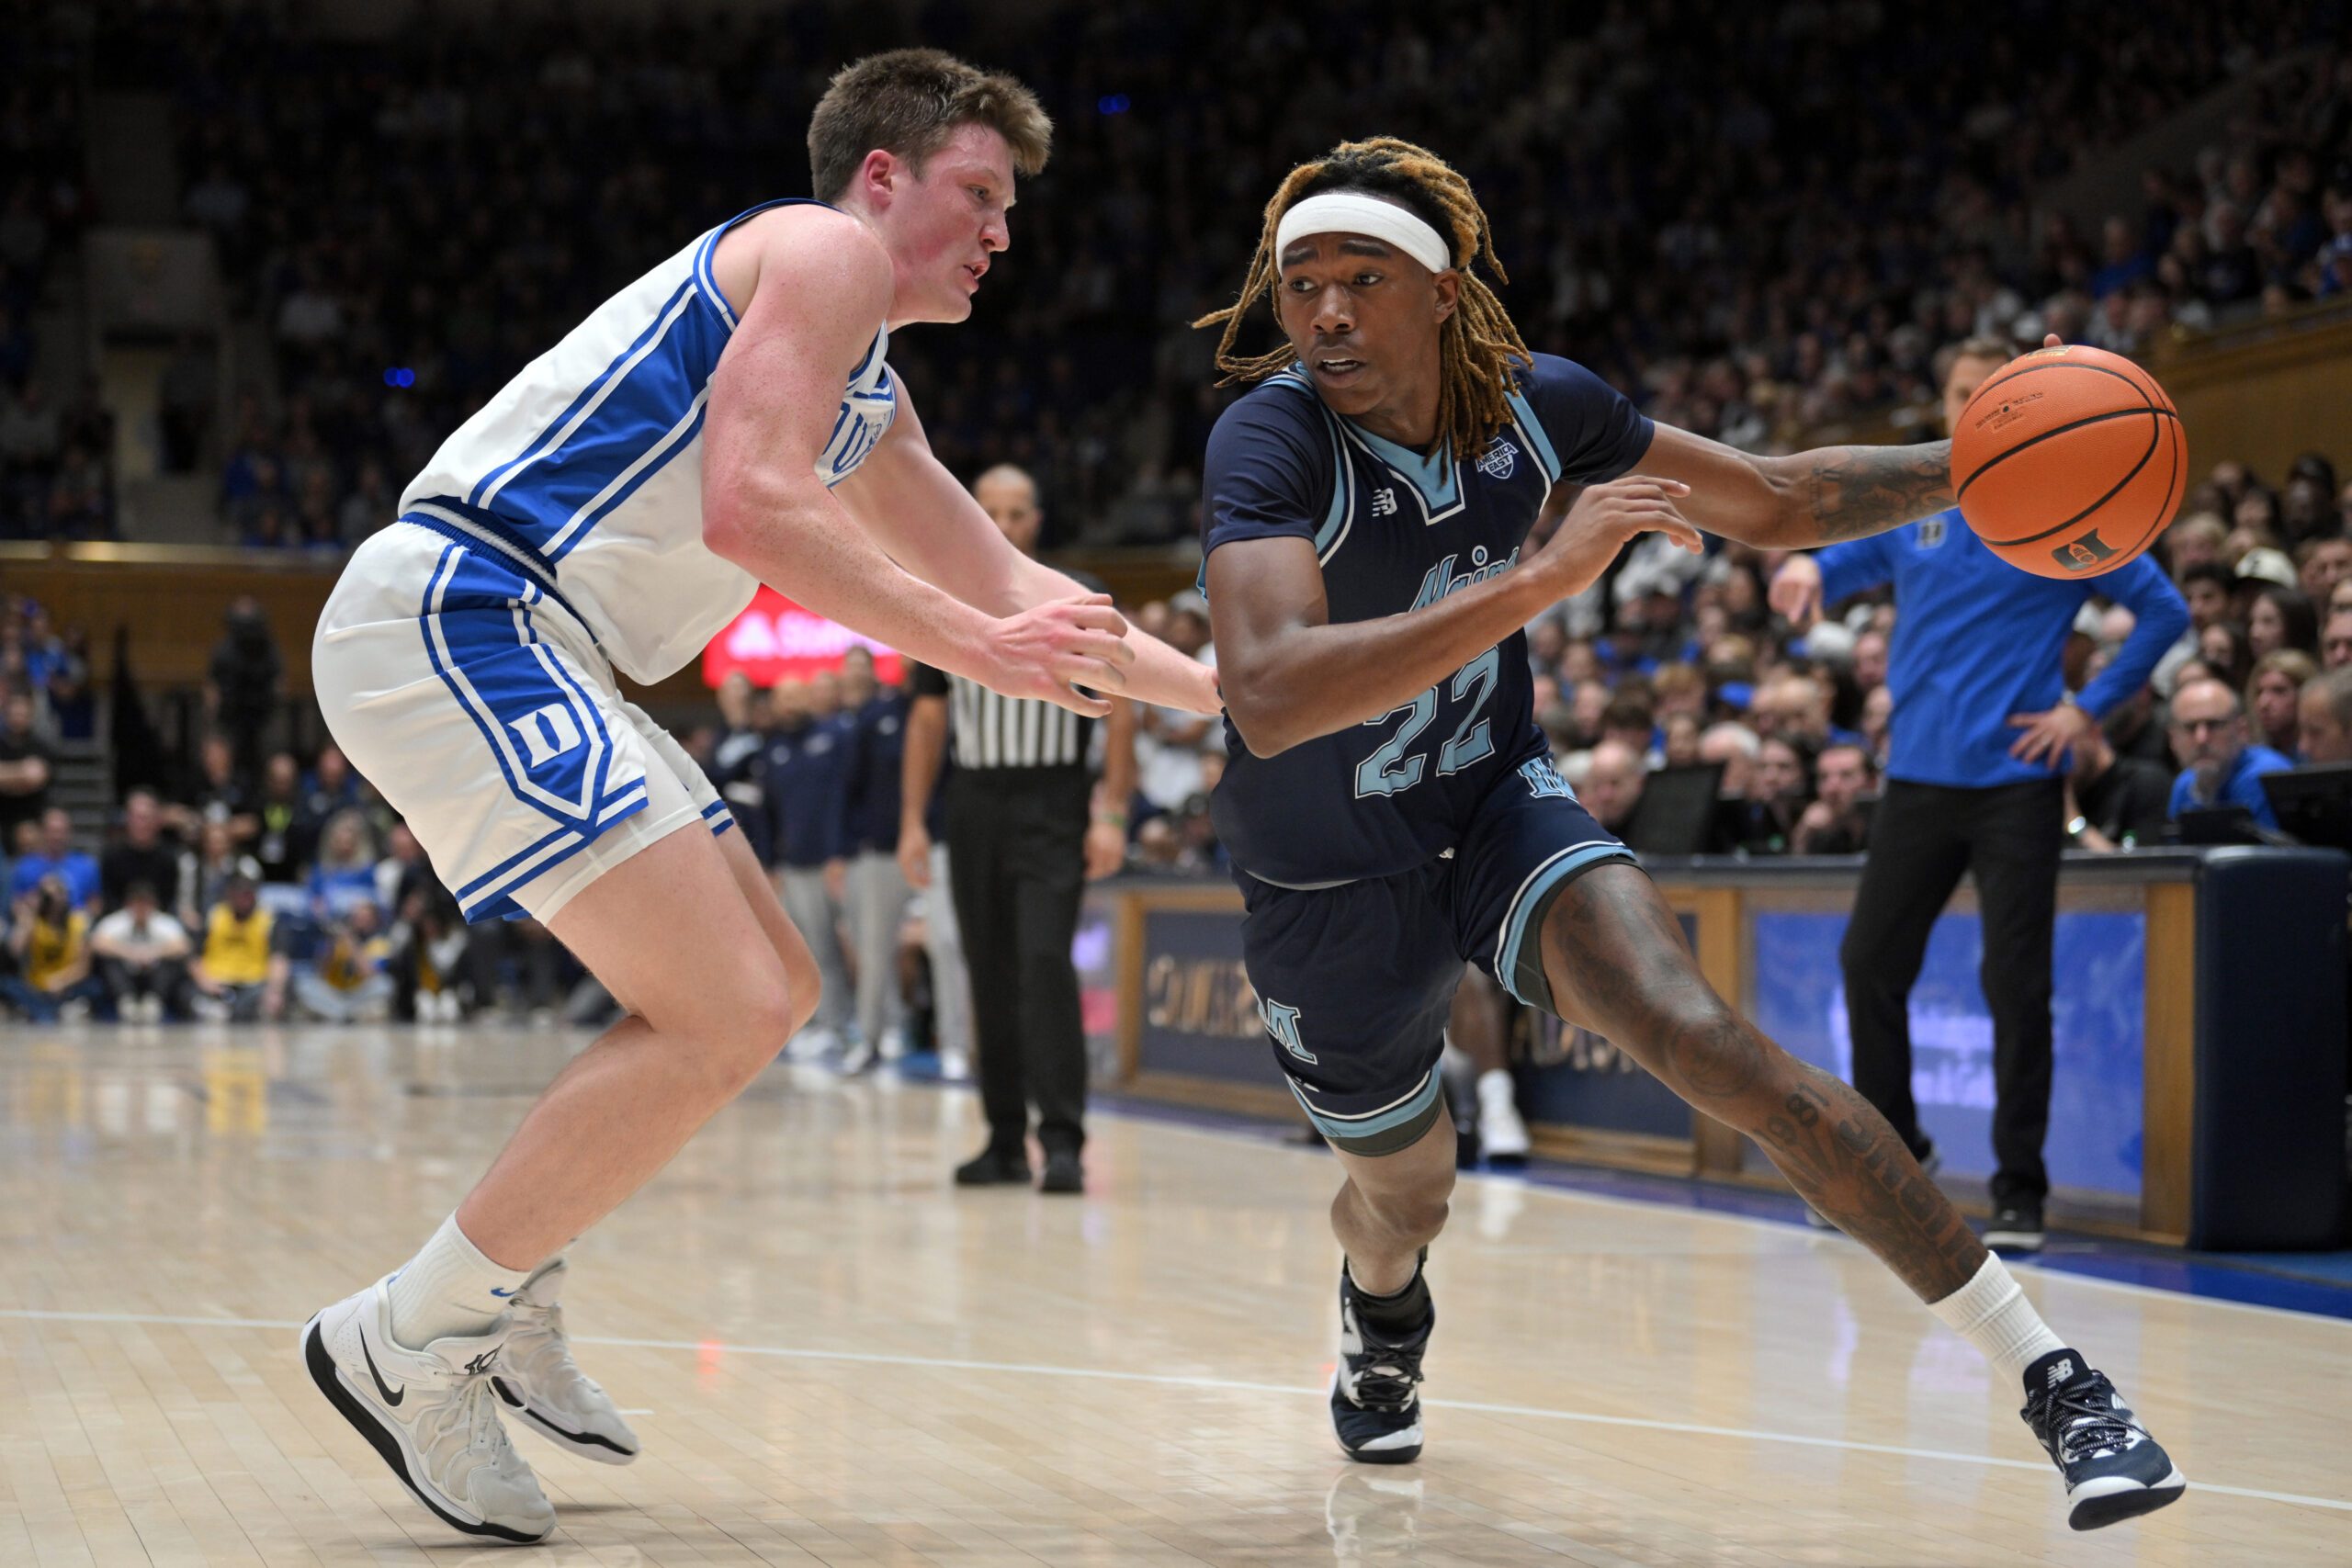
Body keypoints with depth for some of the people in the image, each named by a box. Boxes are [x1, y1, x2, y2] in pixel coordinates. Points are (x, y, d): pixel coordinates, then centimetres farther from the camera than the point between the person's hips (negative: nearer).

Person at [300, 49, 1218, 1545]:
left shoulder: (872, 401, 27)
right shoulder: (825, 248, -4)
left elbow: (1001, 580, 34)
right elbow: (749, 509, -17)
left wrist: (1219, 687, 29)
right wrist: (981, 651, -12)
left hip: (505, 649, 11)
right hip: (459, 613, -11)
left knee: (773, 991, 16)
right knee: (724, 1019, -15)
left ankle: (509, 1303, 20)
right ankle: (405, 1340, -6)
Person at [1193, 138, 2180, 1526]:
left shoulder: (1536, 403, -13)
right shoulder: (1270, 439, -29)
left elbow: (1773, 501, 3)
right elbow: (1268, 698, -46)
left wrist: (1976, 463, -13)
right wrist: (1542, 576, -51)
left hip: (1497, 808, 2)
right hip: (1330, 883, -1)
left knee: (1706, 1040, -25)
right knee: (1405, 1195, 19)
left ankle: (2056, 1379, -25)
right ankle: (1383, 1329, 61)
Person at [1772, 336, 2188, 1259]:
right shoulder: (1909, 510, 9)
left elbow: (2164, 611, 0)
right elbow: (1844, 564, 21)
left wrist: (2090, 707, -7)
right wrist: (1807, 567, -4)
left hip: (2016, 783, -4)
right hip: (1917, 778, 4)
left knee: (2016, 986, -5)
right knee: (1870, 962, 6)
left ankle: (2020, 1190, 5)